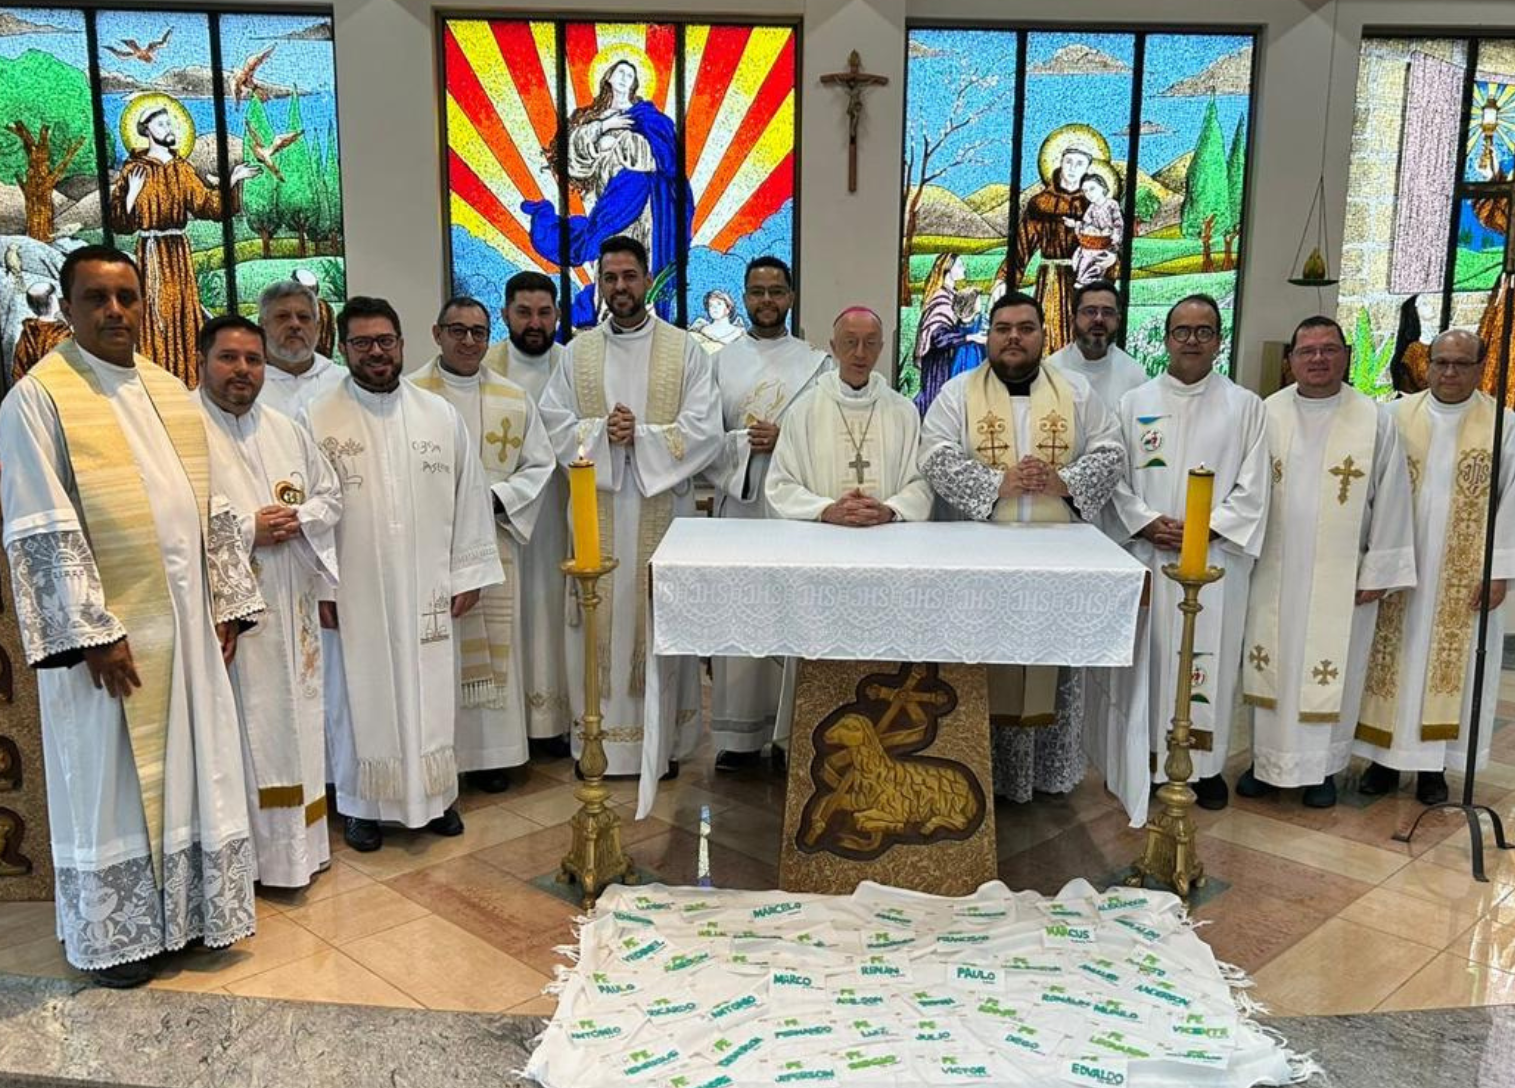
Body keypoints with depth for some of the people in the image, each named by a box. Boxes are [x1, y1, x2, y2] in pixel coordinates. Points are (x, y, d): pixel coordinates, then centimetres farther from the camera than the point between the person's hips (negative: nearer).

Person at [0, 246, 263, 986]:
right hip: (107, 628, -6)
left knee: (191, 772, 13)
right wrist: (94, 634, -19)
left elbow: (211, 508, 12)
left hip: (184, 624, 6)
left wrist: (226, 605, 7)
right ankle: (113, 935, 21)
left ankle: (189, 910, 28)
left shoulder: (171, 393, 10)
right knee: (110, 782, 6)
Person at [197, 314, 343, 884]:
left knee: (294, 717, 13)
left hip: (290, 605, 6)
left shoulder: (287, 430, 12)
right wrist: (248, 530, -17)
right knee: (238, 727, -1)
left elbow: (330, 494, 16)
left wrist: (301, 519, -5)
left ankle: (298, 837, 26)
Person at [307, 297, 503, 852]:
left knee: (431, 692, 11)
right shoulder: (318, 420, -4)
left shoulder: (441, 415, 3)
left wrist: (468, 573, 3)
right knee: (361, 693, 8)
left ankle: (434, 794, 27)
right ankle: (360, 803, 24)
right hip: (354, 592, -2)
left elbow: (469, 496, 6)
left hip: (427, 589, 2)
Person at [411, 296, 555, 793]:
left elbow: (540, 464, 9)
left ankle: (490, 751, 18)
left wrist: (496, 498, -7)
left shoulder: (514, 398, 8)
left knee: (492, 646, 7)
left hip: (494, 538, 3)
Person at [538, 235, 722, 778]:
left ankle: (665, 738, 13)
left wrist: (640, 436, -15)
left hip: (662, 507, -2)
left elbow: (704, 431, -6)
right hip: (596, 509, 2)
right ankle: (599, 737, 14)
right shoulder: (578, 352, 10)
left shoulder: (685, 350, 3)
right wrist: (602, 431, -14)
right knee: (600, 617, 4)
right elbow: (555, 427, 4)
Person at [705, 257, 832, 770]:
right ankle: (738, 735, 8)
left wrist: (784, 440, -13)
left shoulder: (815, 363, 8)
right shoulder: (722, 361, 11)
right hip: (736, 502, 1)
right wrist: (744, 441, -11)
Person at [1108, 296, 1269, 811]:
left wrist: (1206, 530, -12)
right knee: (1147, 656, 4)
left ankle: (1205, 763, 16)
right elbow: (1116, 478, 3)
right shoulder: (1135, 403, 8)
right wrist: (1148, 523, -12)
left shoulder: (1245, 407, 5)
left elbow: (1252, 489, 0)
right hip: (1147, 556, 1)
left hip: (1217, 556, -1)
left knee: (1209, 659, 3)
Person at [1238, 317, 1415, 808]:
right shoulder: (1266, 414, 1)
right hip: (1274, 571, 2)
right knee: (1271, 665, 9)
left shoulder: (1375, 421, -3)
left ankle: (1321, 767, 20)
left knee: (1331, 668, 5)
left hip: (1340, 577, -1)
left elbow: (1389, 500, -1)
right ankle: (1267, 759, 22)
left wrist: (1378, 572, -4)